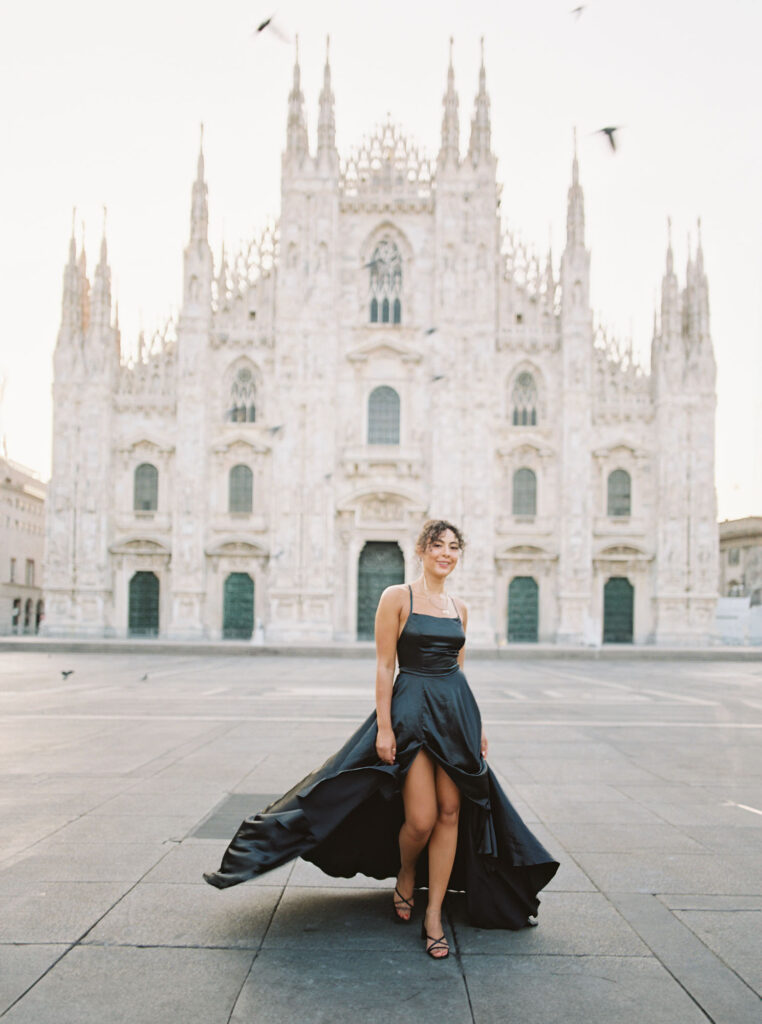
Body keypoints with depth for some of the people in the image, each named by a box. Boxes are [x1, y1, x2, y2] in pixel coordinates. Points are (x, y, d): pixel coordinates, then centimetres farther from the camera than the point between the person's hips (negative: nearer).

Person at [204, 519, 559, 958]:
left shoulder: (460, 608, 11)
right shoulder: (397, 597, -4)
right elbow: (384, 666, -6)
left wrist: (478, 724, 13)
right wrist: (384, 726, -12)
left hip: (457, 710, 5)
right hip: (411, 709, -5)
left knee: (450, 812, 3)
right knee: (421, 819, -8)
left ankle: (434, 915, 14)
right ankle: (405, 876, 26)